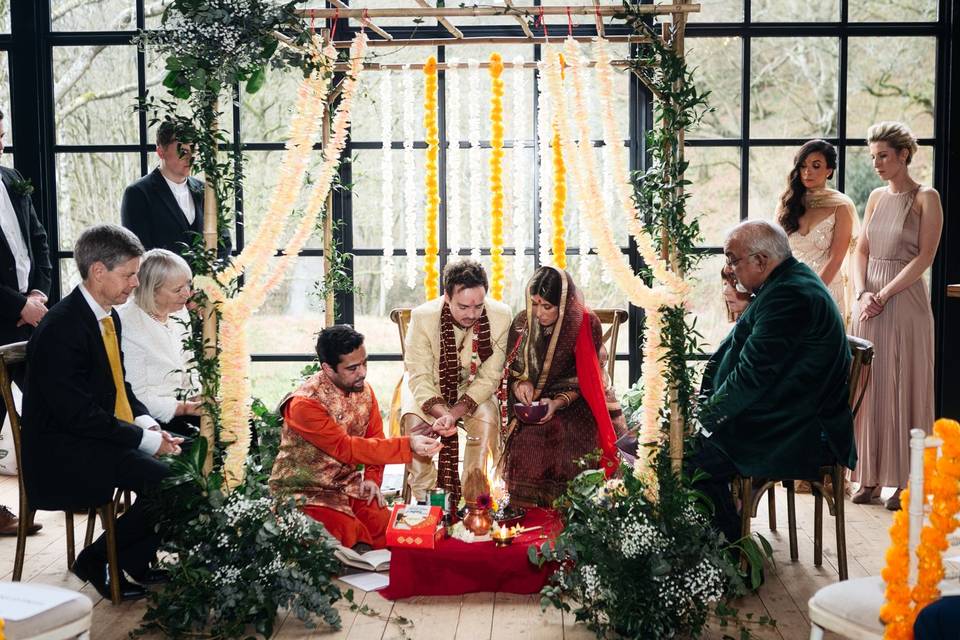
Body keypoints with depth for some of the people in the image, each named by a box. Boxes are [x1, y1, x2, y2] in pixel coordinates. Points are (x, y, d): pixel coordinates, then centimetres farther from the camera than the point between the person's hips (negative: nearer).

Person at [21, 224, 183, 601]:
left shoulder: (109, 316, 9)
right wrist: (144, 438, -19)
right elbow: (77, 414, -23)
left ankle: (136, 559, 9)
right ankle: (97, 561, -4)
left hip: (103, 439, 9)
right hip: (63, 456, -9)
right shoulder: (61, 328, -20)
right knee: (164, 481, -23)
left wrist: (147, 424, -1)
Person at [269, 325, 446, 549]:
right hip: (304, 493, -6)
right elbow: (347, 448, -29)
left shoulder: (364, 391, 0)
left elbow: (374, 438, 11)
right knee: (353, 537, -27)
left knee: (388, 527, -16)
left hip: (346, 484, 6)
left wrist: (372, 478, -8)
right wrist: (408, 445, -35)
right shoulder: (304, 404, -24)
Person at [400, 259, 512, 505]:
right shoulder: (423, 316, -27)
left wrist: (454, 413, -31)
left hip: (473, 385, 1)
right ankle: (424, 495, -10)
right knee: (413, 419, -29)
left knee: (487, 418, -29)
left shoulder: (501, 316, -25)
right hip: (430, 385, 0)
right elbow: (419, 377, -23)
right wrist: (442, 414, -41)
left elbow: (489, 378, -19)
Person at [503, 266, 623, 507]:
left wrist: (558, 402, -22)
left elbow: (584, 379, -6)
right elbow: (511, 368, 9)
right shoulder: (523, 323, 2)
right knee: (526, 440, -28)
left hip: (573, 405, -3)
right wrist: (520, 383, -14)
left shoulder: (585, 324, -7)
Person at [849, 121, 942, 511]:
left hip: (905, 301, -6)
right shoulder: (876, 198, 13)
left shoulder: (926, 198, -5)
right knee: (869, 388, 6)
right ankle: (871, 477, 12)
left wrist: (884, 294, -15)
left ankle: (906, 482, 6)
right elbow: (861, 252, 11)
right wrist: (863, 294, -5)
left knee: (903, 389, -1)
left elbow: (925, 257, -11)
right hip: (869, 302, 6)